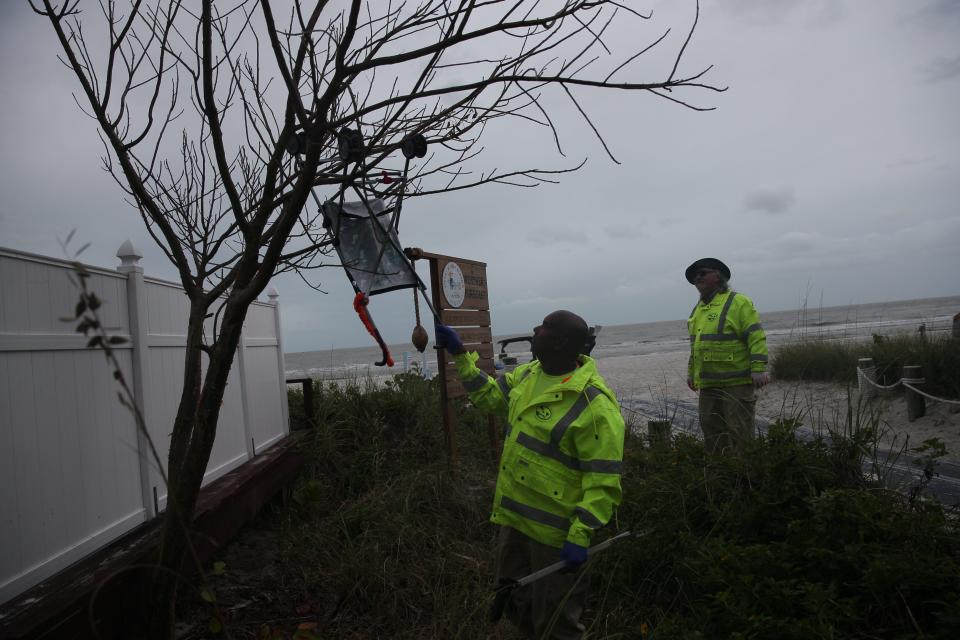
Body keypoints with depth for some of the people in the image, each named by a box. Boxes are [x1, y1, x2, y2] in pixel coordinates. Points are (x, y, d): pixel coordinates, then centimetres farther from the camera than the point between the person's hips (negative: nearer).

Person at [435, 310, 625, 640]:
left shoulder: (594, 405, -24)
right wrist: (460, 354, 12)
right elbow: (489, 395, 17)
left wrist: (580, 537, -24)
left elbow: (603, 482, -22)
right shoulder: (528, 374, 1)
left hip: (554, 528, -8)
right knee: (517, 604, 27)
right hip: (513, 516, 8)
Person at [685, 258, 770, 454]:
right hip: (708, 384, 8)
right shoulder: (699, 308, 17)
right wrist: (691, 372, 24)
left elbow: (756, 337, -13)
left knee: (739, 431, -2)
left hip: (737, 382, -8)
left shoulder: (738, 302, -7)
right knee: (711, 431, 12)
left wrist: (759, 369, -19)